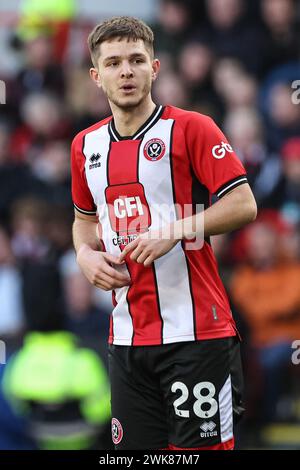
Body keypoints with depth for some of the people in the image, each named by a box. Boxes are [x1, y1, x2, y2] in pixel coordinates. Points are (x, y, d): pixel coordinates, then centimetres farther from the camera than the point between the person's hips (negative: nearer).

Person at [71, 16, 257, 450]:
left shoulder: (190, 129, -6)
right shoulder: (85, 145, 12)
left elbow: (243, 205, -11)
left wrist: (175, 231, -20)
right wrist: (86, 254, 5)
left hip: (195, 331, -5)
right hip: (126, 334, 5)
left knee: (203, 445, -5)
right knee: (133, 447, 7)